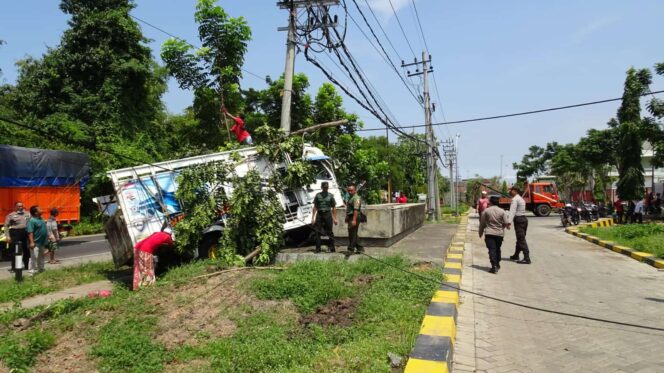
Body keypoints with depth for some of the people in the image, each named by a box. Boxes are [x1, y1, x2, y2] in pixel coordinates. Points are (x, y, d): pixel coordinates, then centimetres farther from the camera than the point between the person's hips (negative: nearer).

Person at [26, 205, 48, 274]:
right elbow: (30, 232, -24)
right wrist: (31, 242, -29)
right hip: (35, 243, -10)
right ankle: (31, 271, -4)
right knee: (34, 257, -8)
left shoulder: (41, 219, 11)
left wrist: (48, 237, 24)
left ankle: (40, 269, 32)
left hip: (42, 242, 10)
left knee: (41, 257, 20)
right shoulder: (32, 221, -18)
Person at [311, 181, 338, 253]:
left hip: (327, 214, -1)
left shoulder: (330, 195, 5)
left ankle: (332, 248, 10)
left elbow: (334, 207, 6)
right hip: (319, 214, 1)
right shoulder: (318, 195, 7)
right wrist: (313, 218, 3)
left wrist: (335, 218, 1)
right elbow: (315, 207, 8)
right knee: (318, 232, 0)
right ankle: (318, 248, 7)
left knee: (330, 232, 1)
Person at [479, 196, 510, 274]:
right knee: (497, 249, 19)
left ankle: (494, 266, -14)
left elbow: (482, 223, 1)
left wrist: (480, 233, 13)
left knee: (492, 249, -4)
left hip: (489, 233, -2)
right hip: (500, 233, 3)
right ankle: (497, 264, 31)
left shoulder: (486, 211, -4)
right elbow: (506, 223, -6)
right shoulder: (502, 211, -2)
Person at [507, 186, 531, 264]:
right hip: (524, 219, 10)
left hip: (519, 220, -10)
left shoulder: (515, 199, -12)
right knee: (520, 238, 18)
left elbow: (512, 211, -24)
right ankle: (516, 255, 31)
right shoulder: (521, 199, 19)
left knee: (521, 239, -9)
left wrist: (509, 222, -31)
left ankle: (527, 258, -11)